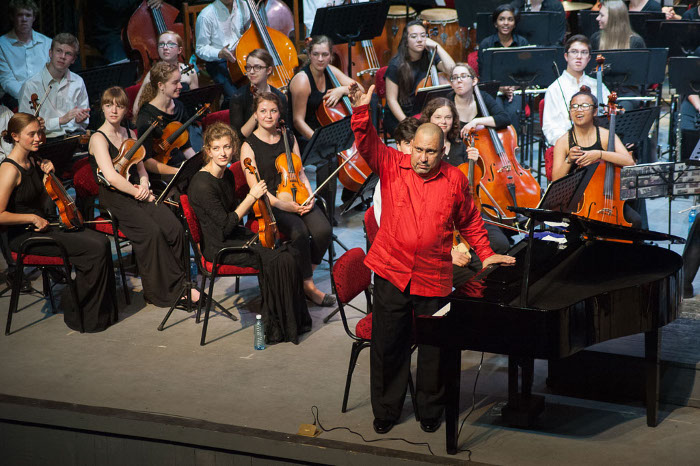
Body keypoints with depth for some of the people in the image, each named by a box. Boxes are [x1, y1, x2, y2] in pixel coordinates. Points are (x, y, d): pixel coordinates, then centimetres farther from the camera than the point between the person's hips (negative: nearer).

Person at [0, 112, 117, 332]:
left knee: (101, 241, -9)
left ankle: (102, 311, -2)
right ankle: (77, 316, -6)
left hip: (42, 226, 9)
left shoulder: (32, 162, 10)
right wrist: (33, 218, -16)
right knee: (94, 250, -19)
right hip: (24, 236, -9)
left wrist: (49, 175, 4)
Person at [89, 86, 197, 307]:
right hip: (114, 199, -6)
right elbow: (111, 177, -17)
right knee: (151, 231, -30)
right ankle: (167, 289, -18)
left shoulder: (129, 134, 17)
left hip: (136, 194, 6)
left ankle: (179, 282, -5)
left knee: (174, 228, -19)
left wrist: (144, 185, -2)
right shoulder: (98, 138, -6)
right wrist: (140, 194, -13)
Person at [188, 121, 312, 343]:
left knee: (291, 254, -10)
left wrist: (256, 196, 5)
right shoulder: (202, 184, -21)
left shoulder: (227, 175, 7)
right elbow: (226, 225, -21)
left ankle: (295, 321, 0)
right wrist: (252, 197, -18)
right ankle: (275, 328, -8)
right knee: (276, 260, -22)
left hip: (234, 236, 8)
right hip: (218, 247, -8)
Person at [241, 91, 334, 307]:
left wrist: (310, 197, -4)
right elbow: (255, 186, -9)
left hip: (297, 198, 5)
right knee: (299, 232, -32)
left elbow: (300, 174, 15)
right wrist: (282, 204, -22)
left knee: (323, 229, -24)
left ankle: (305, 276, -3)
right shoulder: (249, 146, -2)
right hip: (270, 203, -5)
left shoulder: (289, 139, 14)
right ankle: (309, 286, -17)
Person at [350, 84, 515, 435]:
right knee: (387, 346, 9)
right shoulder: (391, 166, 1)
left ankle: (431, 411, 26)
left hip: (433, 279, 0)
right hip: (391, 273, 0)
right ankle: (385, 412, 25)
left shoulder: (454, 180, 2)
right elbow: (367, 143, -14)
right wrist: (361, 109, -30)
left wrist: (485, 254, 9)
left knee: (433, 348, 7)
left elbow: (470, 222, 14)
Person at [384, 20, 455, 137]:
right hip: (399, 116, -4)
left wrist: (437, 46, -14)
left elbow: (452, 69, -17)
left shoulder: (430, 57, 2)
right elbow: (391, 99, -9)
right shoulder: (396, 64, -9)